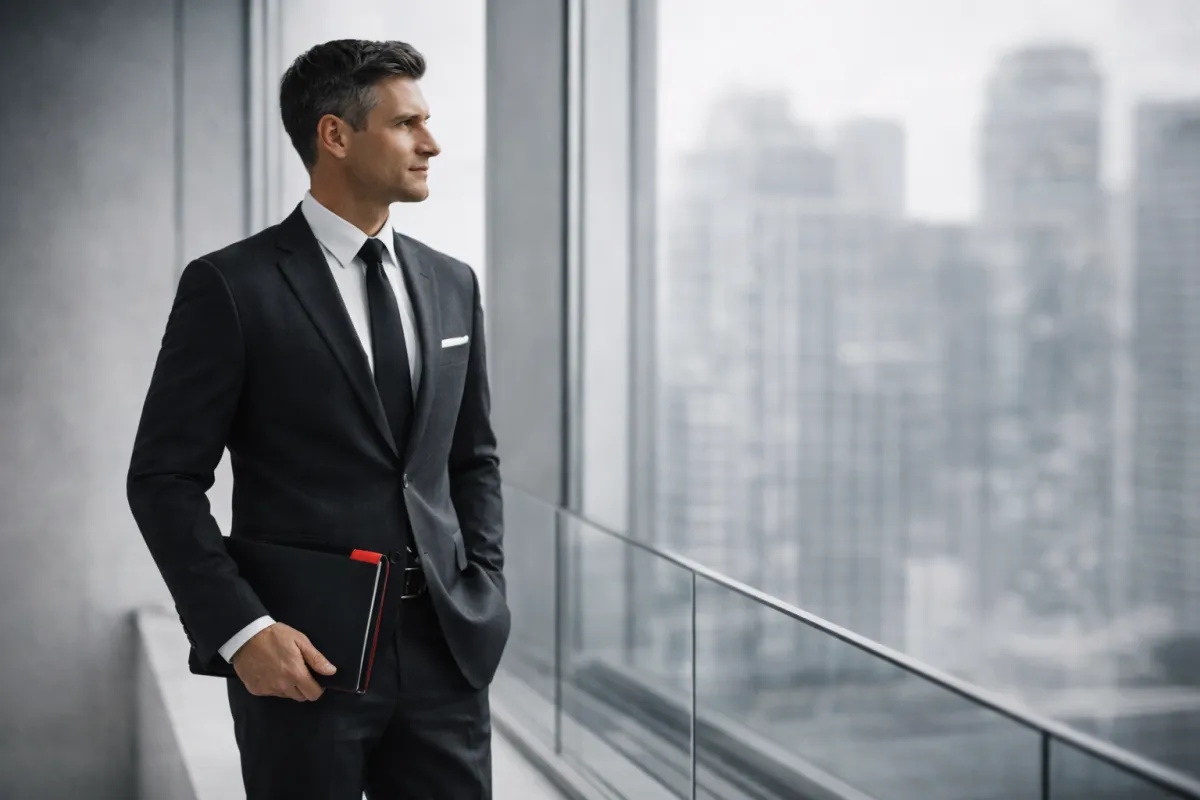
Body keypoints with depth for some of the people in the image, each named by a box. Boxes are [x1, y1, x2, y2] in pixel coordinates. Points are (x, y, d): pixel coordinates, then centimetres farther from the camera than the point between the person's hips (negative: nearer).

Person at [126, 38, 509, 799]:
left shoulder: (451, 283, 10)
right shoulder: (230, 286, -7)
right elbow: (165, 479, -7)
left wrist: (485, 590, 5)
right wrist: (241, 630, -15)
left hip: (447, 648, 5)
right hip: (305, 656, -4)